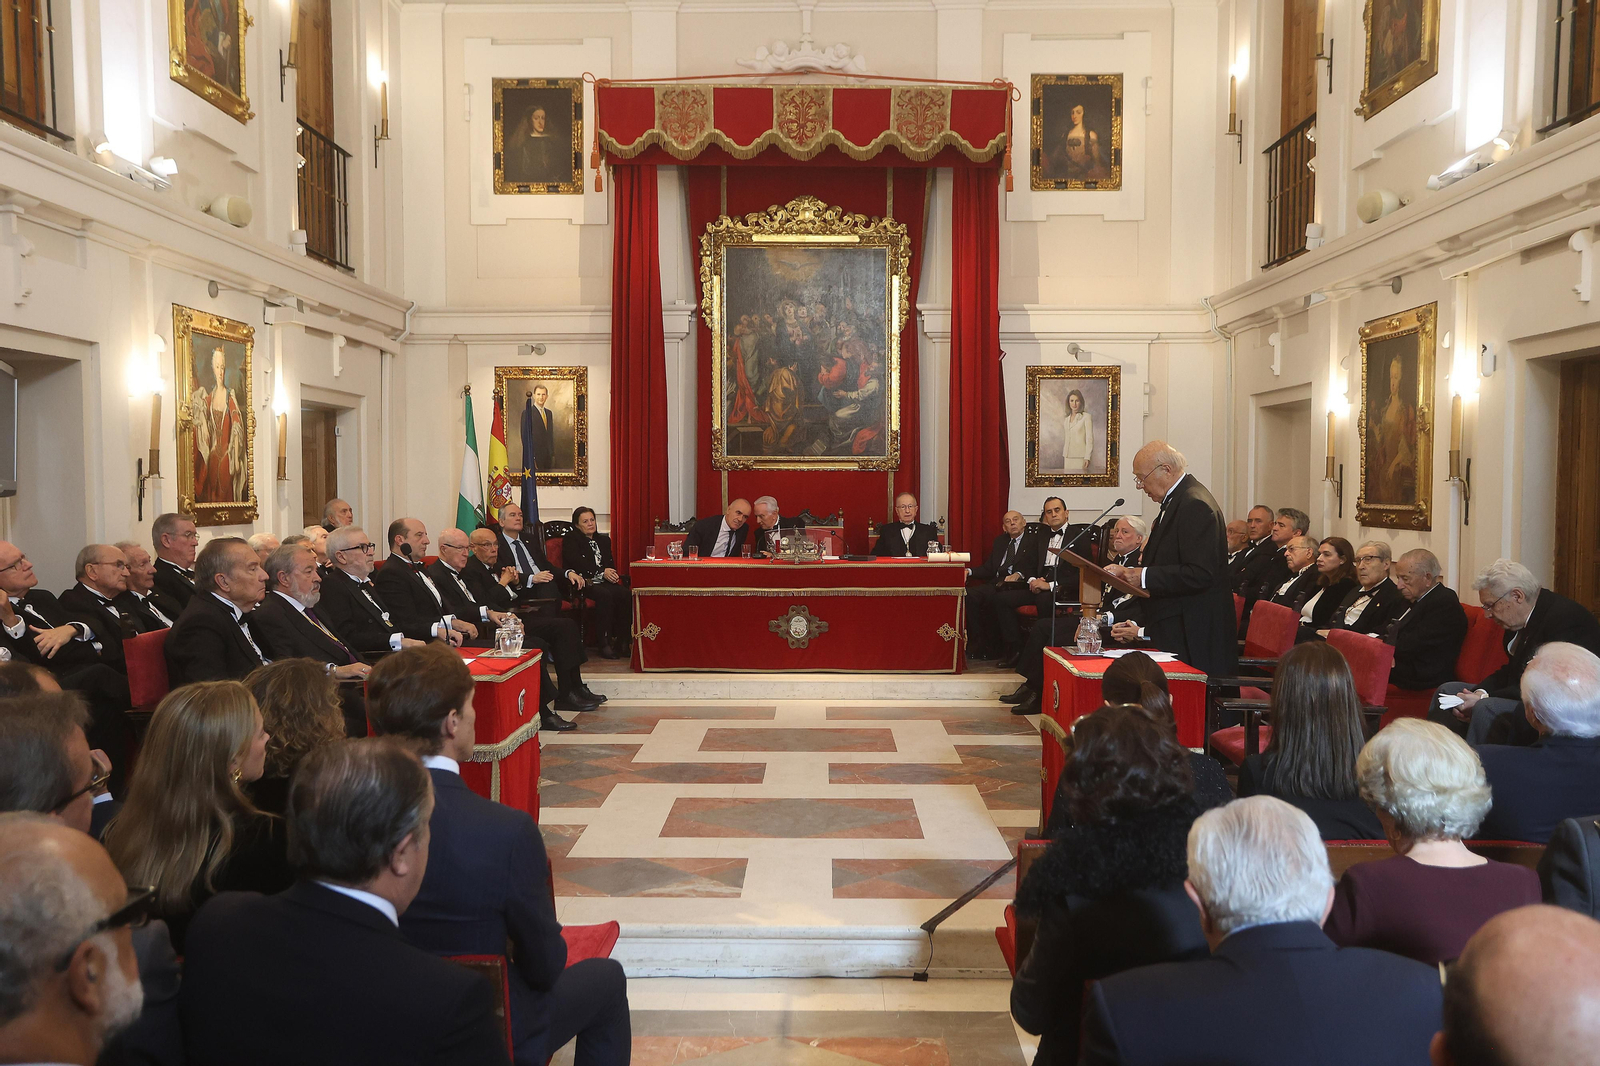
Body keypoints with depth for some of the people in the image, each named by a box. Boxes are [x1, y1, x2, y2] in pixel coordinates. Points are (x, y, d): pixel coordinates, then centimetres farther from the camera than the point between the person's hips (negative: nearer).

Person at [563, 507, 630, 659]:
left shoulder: (604, 540, 27)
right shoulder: (570, 540, 9)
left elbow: (611, 564, 19)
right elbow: (576, 563, -8)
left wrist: (613, 574, -7)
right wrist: (602, 572, -14)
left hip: (605, 583, 5)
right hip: (584, 583, -5)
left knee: (625, 594, -27)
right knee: (605, 595, -36)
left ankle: (622, 641, -23)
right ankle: (605, 644, -32)